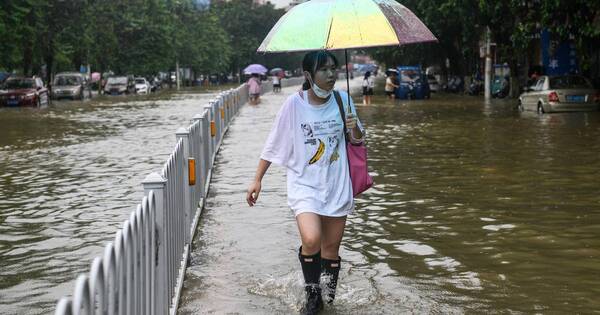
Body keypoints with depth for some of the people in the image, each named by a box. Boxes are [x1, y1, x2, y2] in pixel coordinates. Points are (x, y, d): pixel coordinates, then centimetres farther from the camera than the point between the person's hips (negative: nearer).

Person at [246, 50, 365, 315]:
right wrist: (257, 180, -3)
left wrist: (354, 128, -11)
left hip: (337, 185, 3)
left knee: (331, 248, 8)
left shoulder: (342, 100, 1)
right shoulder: (294, 103, -8)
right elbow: (274, 144, -2)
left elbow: (358, 140, 12)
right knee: (311, 240, -22)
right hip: (304, 184, -3)